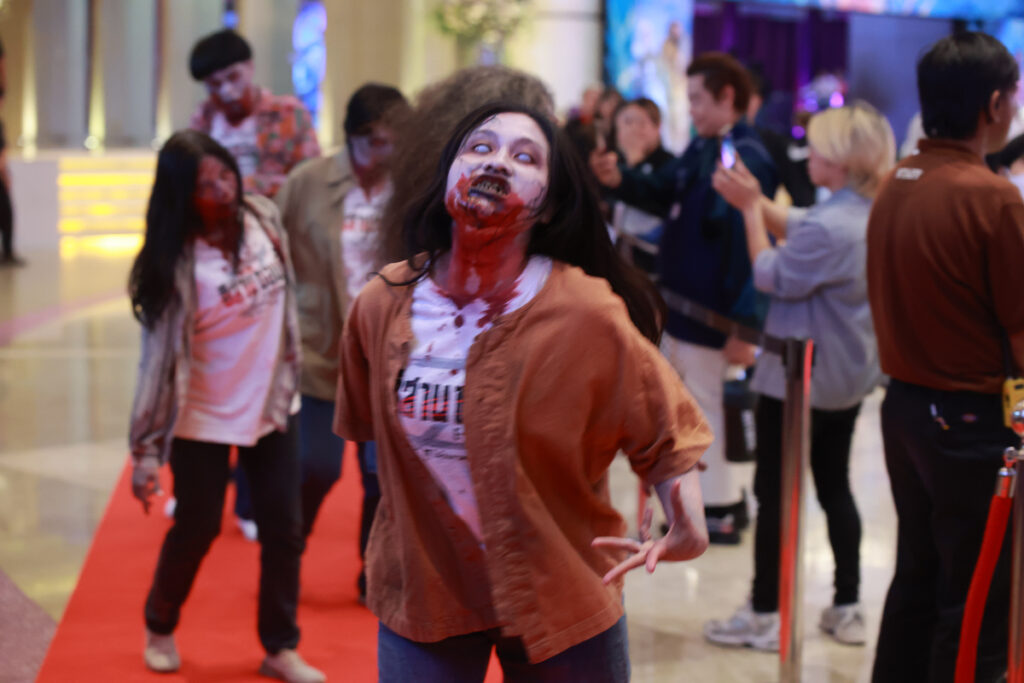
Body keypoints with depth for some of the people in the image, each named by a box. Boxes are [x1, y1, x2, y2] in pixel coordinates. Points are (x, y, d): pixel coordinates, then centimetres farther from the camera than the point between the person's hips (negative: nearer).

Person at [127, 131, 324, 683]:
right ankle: (159, 627, 37)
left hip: (273, 403, 4)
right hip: (204, 418, -4)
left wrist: (291, 371, 15)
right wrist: (146, 450, -21)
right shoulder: (177, 264, -21)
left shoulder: (263, 217, -8)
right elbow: (159, 355, -20)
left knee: (283, 528, 8)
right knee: (196, 529, 10)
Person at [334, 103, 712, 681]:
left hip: (562, 599, -2)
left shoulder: (588, 315, -16)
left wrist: (688, 530, -25)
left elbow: (666, 432, -9)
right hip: (421, 593, 2)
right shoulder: (381, 306, -6)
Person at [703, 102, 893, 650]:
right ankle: (847, 609, 24)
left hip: (798, 377, -9)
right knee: (835, 487, 18)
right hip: (849, 376, 9)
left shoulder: (829, 226, -29)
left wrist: (750, 209, -11)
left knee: (774, 492, 3)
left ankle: (764, 615, 11)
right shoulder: (875, 215, 1)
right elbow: (796, 227, 8)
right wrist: (755, 200, -2)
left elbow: (771, 276, -17)